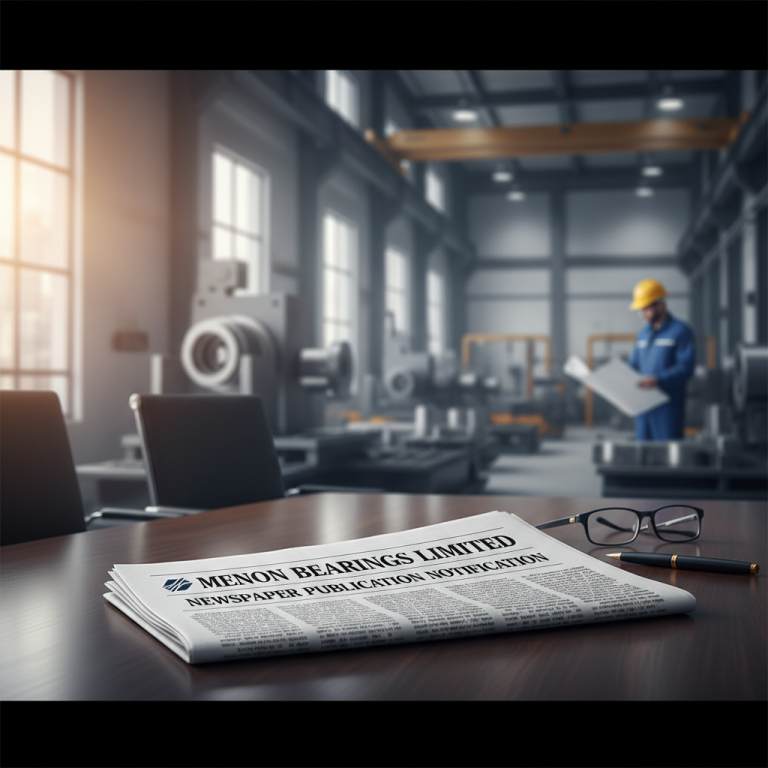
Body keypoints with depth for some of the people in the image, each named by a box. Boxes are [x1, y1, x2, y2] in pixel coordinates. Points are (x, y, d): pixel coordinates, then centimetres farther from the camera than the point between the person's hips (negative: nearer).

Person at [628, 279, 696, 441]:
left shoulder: (681, 331, -4)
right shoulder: (643, 334, 18)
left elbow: (686, 367, -14)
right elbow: (633, 365, 22)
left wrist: (658, 380, -25)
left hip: (668, 404, -7)